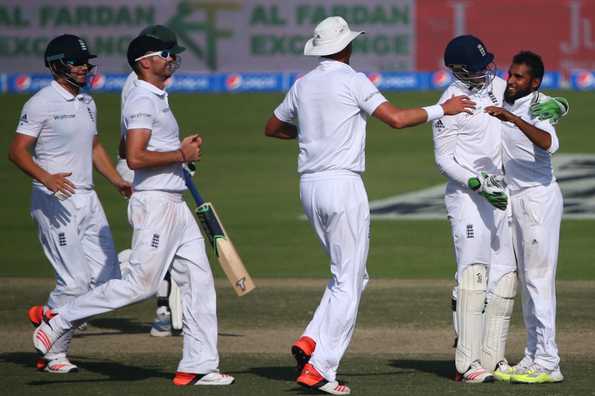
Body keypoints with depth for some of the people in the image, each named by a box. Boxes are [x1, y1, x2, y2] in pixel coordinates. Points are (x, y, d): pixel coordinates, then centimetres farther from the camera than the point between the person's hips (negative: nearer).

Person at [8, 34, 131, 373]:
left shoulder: (87, 103, 16)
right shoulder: (42, 103, -10)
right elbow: (18, 151, -14)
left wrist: (119, 181, 13)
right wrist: (47, 178, -30)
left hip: (88, 200, 8)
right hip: (55, 203, -8)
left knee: (107, 278, 3)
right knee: (75, 281, -9)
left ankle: (49, 314, 21)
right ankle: (54, 355, 5)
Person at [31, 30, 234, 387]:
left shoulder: (157, 98, 18)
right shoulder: (143, 101, -13)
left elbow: (129, 149, 27)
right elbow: (135, 157, -23)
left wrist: (182, 149, 16)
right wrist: (181, 154, -15)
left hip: (175, 206, 10)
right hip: (155, 203, -10)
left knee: (200, 282, 4)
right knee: (142, 285, -9)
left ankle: (198, 366, 4)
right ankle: (60, 321, 1)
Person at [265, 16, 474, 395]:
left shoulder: (303, 85, 13)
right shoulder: (353, 80, -7)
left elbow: (272, 128, 25)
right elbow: (396, 118, -17)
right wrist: (442, 109, -6)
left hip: (310, 186, 7)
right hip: (343, 185, -7)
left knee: (351, 275, 19)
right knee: (349, 282, -2)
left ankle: (311, 342, 3)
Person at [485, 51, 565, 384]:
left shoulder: (536, 107, -14)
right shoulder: (503, 103, 11)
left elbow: (550, 144, -35)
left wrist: (513, 119, -42)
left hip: (540, 197, -9)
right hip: (516, 199, 9)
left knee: (539, 279, -10)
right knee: (527, 281, 11)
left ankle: (548, 364, -11)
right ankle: (533, 357, 16)